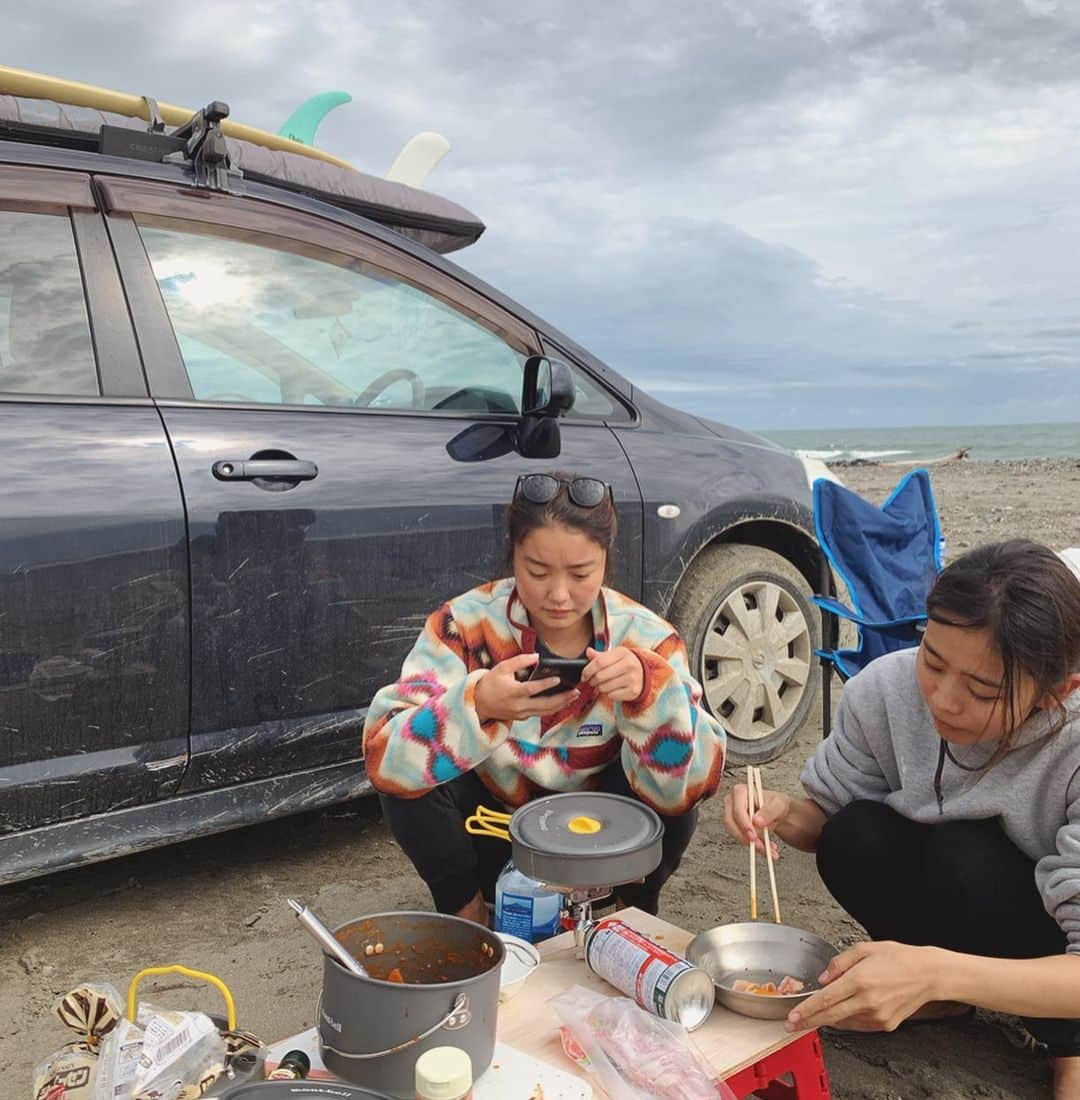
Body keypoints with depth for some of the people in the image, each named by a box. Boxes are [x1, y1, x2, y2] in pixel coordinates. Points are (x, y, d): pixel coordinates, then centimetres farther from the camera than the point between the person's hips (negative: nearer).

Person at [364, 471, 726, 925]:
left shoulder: (645, 637, -17)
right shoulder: (465, 624, -20)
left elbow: (686, 787, -26)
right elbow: (384, 758, -31)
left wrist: (652, 691, -44)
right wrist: (478, 704, -49)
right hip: (495, 842, 0)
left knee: (672, 797, -28)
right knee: (410, 778, -27)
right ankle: (465, 913, 1)